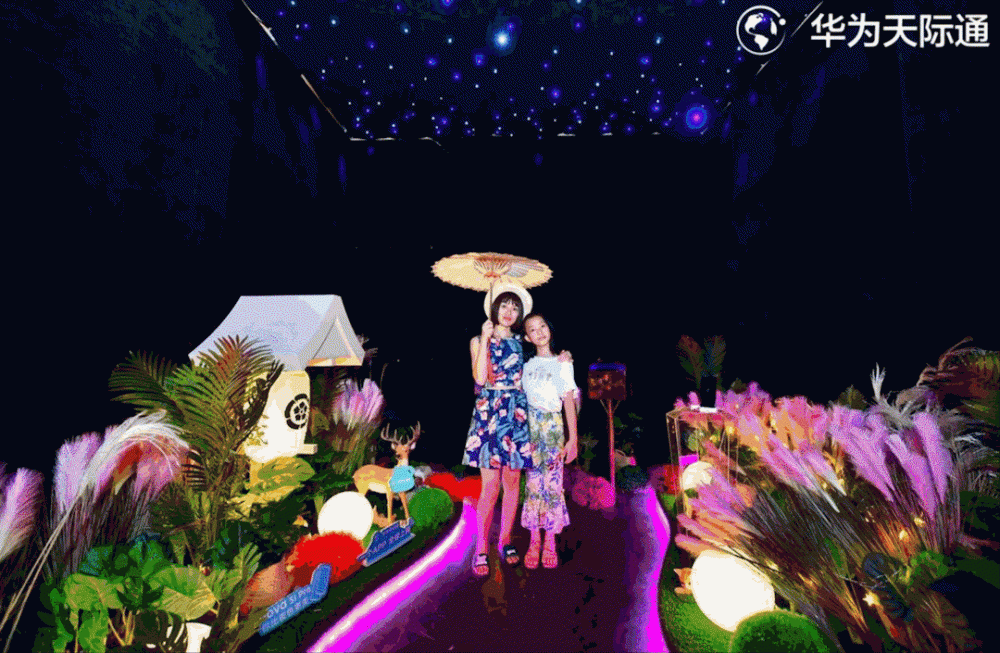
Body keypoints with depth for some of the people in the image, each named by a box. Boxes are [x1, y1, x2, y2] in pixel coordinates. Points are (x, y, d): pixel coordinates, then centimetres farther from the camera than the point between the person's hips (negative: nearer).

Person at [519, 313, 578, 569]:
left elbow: (569, 402, -2)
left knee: (553, 484, 1)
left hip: (553, 427, -2)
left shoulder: (562, 363, 2)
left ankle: (550, 543, 16)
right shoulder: (527, 365, 9)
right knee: (533, 483, 5)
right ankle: (534, 541, 18)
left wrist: (573, 439, -6)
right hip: (529, 427, 2)